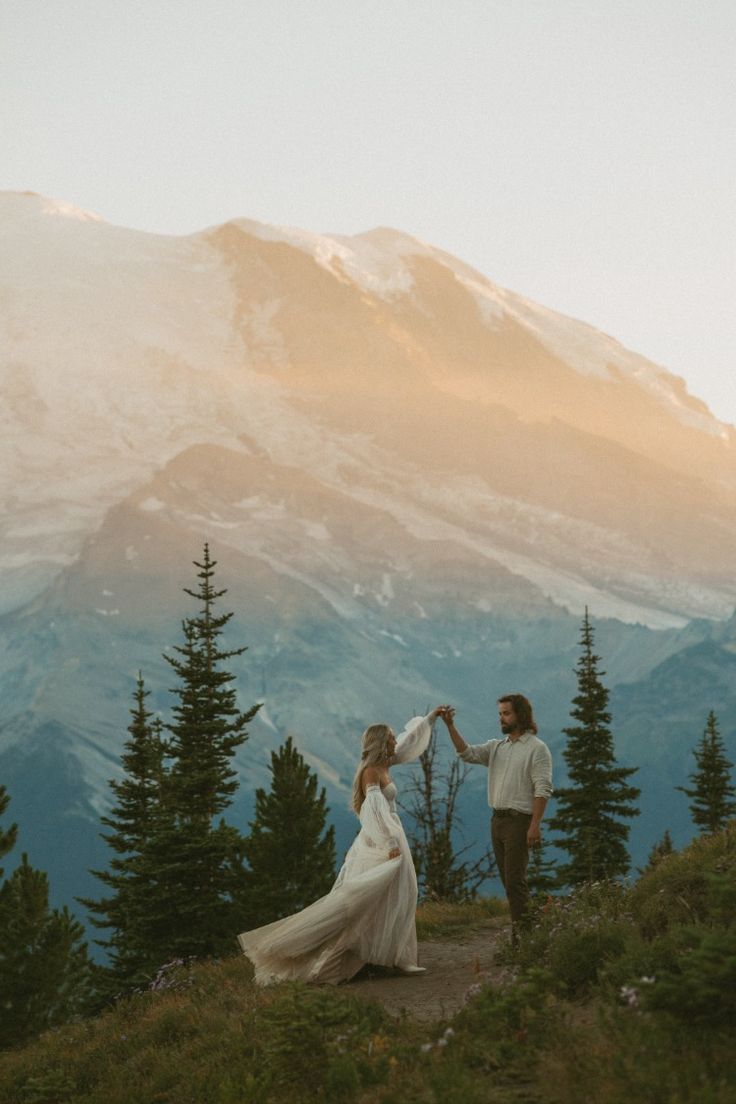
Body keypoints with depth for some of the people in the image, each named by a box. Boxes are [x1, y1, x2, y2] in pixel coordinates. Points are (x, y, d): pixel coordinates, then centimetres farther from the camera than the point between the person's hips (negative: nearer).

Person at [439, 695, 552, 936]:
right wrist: (450, 726, -12)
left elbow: (543, 789, -13)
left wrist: (535, 825, -21)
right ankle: (519, 927, 15)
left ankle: (520, 933, -10)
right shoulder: (496, 747, 14)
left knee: (515, 880, -11)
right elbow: (467, 753, 0)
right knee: (508, 879, 10)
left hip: (519, 820, -7)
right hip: (497, 819, 7)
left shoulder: (537, 748, -6)